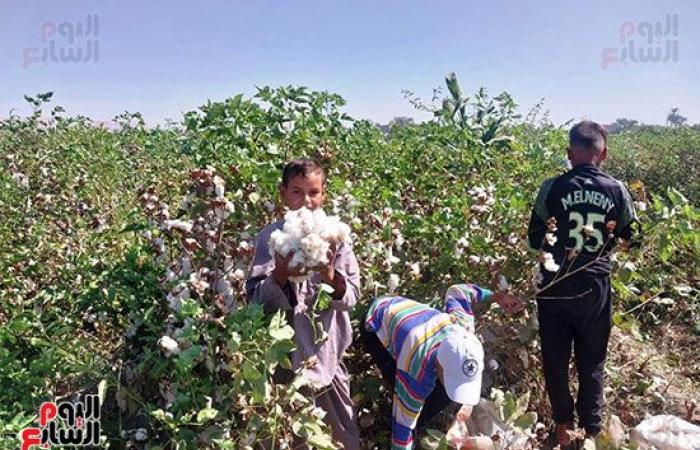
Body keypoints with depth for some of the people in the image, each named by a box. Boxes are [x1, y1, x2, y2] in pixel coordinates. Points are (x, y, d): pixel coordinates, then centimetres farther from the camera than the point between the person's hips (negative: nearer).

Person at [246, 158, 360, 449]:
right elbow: (256, 298, -6)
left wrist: (330, 276, -23)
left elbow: (351, 298, -4)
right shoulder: (270, 237, -4)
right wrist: (279, 276, -24)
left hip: (327, 350, 1)